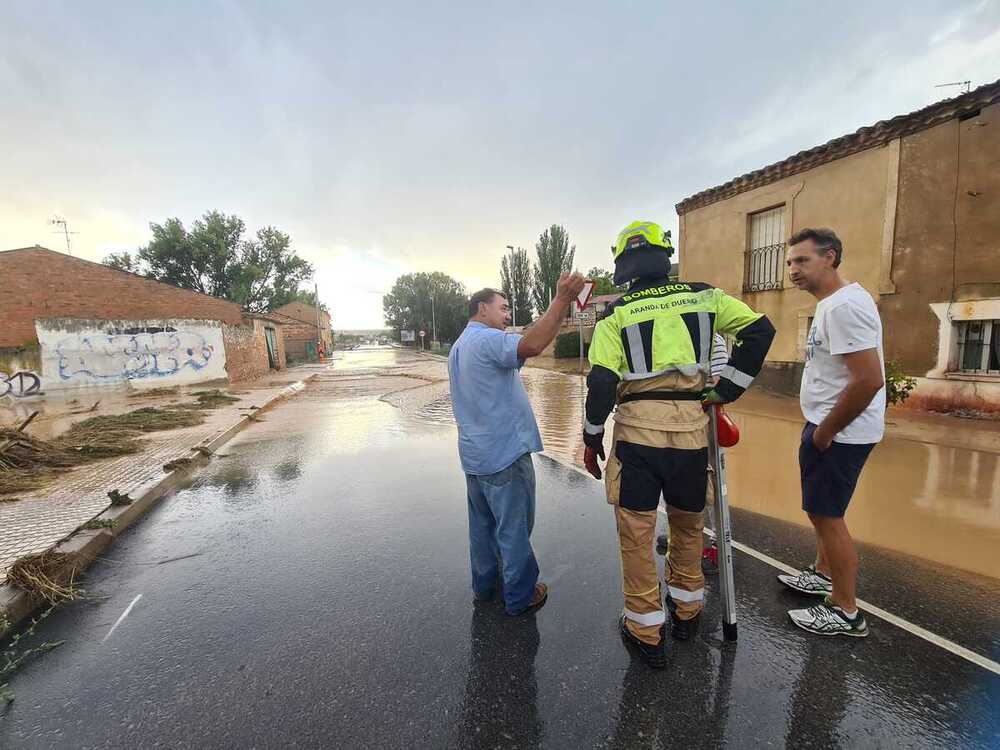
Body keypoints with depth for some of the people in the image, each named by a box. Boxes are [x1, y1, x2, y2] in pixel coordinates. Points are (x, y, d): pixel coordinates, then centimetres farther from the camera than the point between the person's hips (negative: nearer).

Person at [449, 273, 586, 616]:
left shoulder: (457, 347, 15)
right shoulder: (488, 339, -17)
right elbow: (531, 345, -37)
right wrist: (562, 299, -37)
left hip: (474, 454, 10)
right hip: (505, 454, -9)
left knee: (482, 524, 21)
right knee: (513, 529, 6)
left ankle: (484, 584, 36)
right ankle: (520, 596, 21)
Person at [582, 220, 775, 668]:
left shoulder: (617, 313, -1)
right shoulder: (702, 296, 8)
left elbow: (601, 382, -8)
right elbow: (760, 329, 4)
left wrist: (592, 437, 2)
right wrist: (728, 389, 7)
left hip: (636, 429, -3)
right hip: (691, 429, 4)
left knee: (636, 532, 11)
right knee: (688, 523, 24)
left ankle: (645, 632, 24)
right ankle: (686, 610, 43)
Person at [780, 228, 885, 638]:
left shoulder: (844, 305, -21)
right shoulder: (832, 303, 11)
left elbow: (869, 380, -27)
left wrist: (824, 432, -18)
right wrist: (819, 429, 16)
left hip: (839, 433, -10)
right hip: (828, 426, 10)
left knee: (826, 514, 2)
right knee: (823, 510, 22)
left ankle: (845, 612, 19)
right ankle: (824, 574, 42)